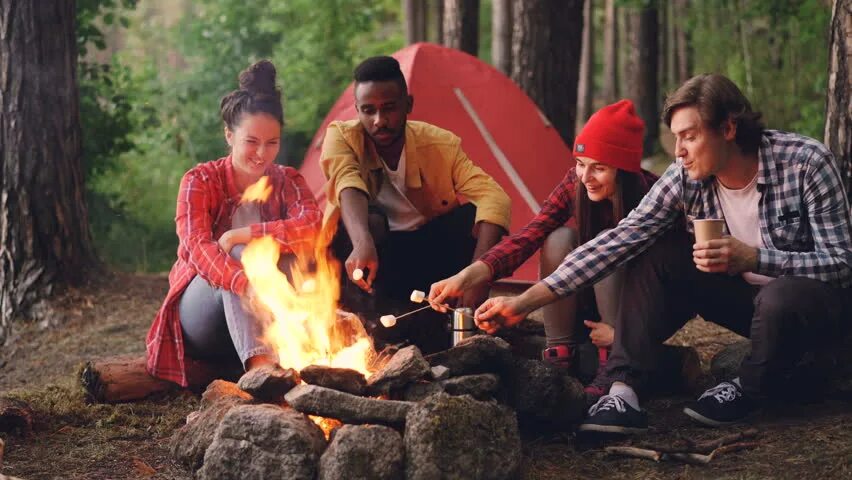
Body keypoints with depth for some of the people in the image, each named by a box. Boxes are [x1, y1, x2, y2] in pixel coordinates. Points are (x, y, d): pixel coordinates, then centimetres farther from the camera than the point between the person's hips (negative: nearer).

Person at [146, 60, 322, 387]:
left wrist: (241, 234, -27)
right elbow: (197, 247, -26)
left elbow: (312, 226, -21)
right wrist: (249, 287, -45)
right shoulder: (200, 181, -8)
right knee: (240, 255, -32)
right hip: (201, 318, -2)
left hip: (264, 322, 2)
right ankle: (260, 366, -52)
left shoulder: (287, 182, 1)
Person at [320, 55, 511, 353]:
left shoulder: (441, 144, -14)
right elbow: (348, 185, -36)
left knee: (477, 216, -24)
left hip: (425, 258, 2)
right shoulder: (342, 137, -15)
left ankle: (431, 323, -18)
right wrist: (363, 243, -58)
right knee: (369, 220, -33)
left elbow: (492, 197, -27)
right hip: (364, 254, -2)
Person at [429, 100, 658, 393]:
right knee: (559, 237, -23)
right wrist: (466, 277, -34)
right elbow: (528, 237, -21)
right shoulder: (575, 184, -14)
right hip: (590, 303, 4)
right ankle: (560, 354, -14)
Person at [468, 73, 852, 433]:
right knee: (656, 255, -15)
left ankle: (752, 388, -7)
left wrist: (752, 258, -37)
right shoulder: (686, 177, -12)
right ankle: (623, 391, -22)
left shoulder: (806, 162, -24)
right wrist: (525, 302, -23)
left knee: (780, 298, -39)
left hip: (819, 301, -4)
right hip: (748, 297, 4)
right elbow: (619, 241, -16)